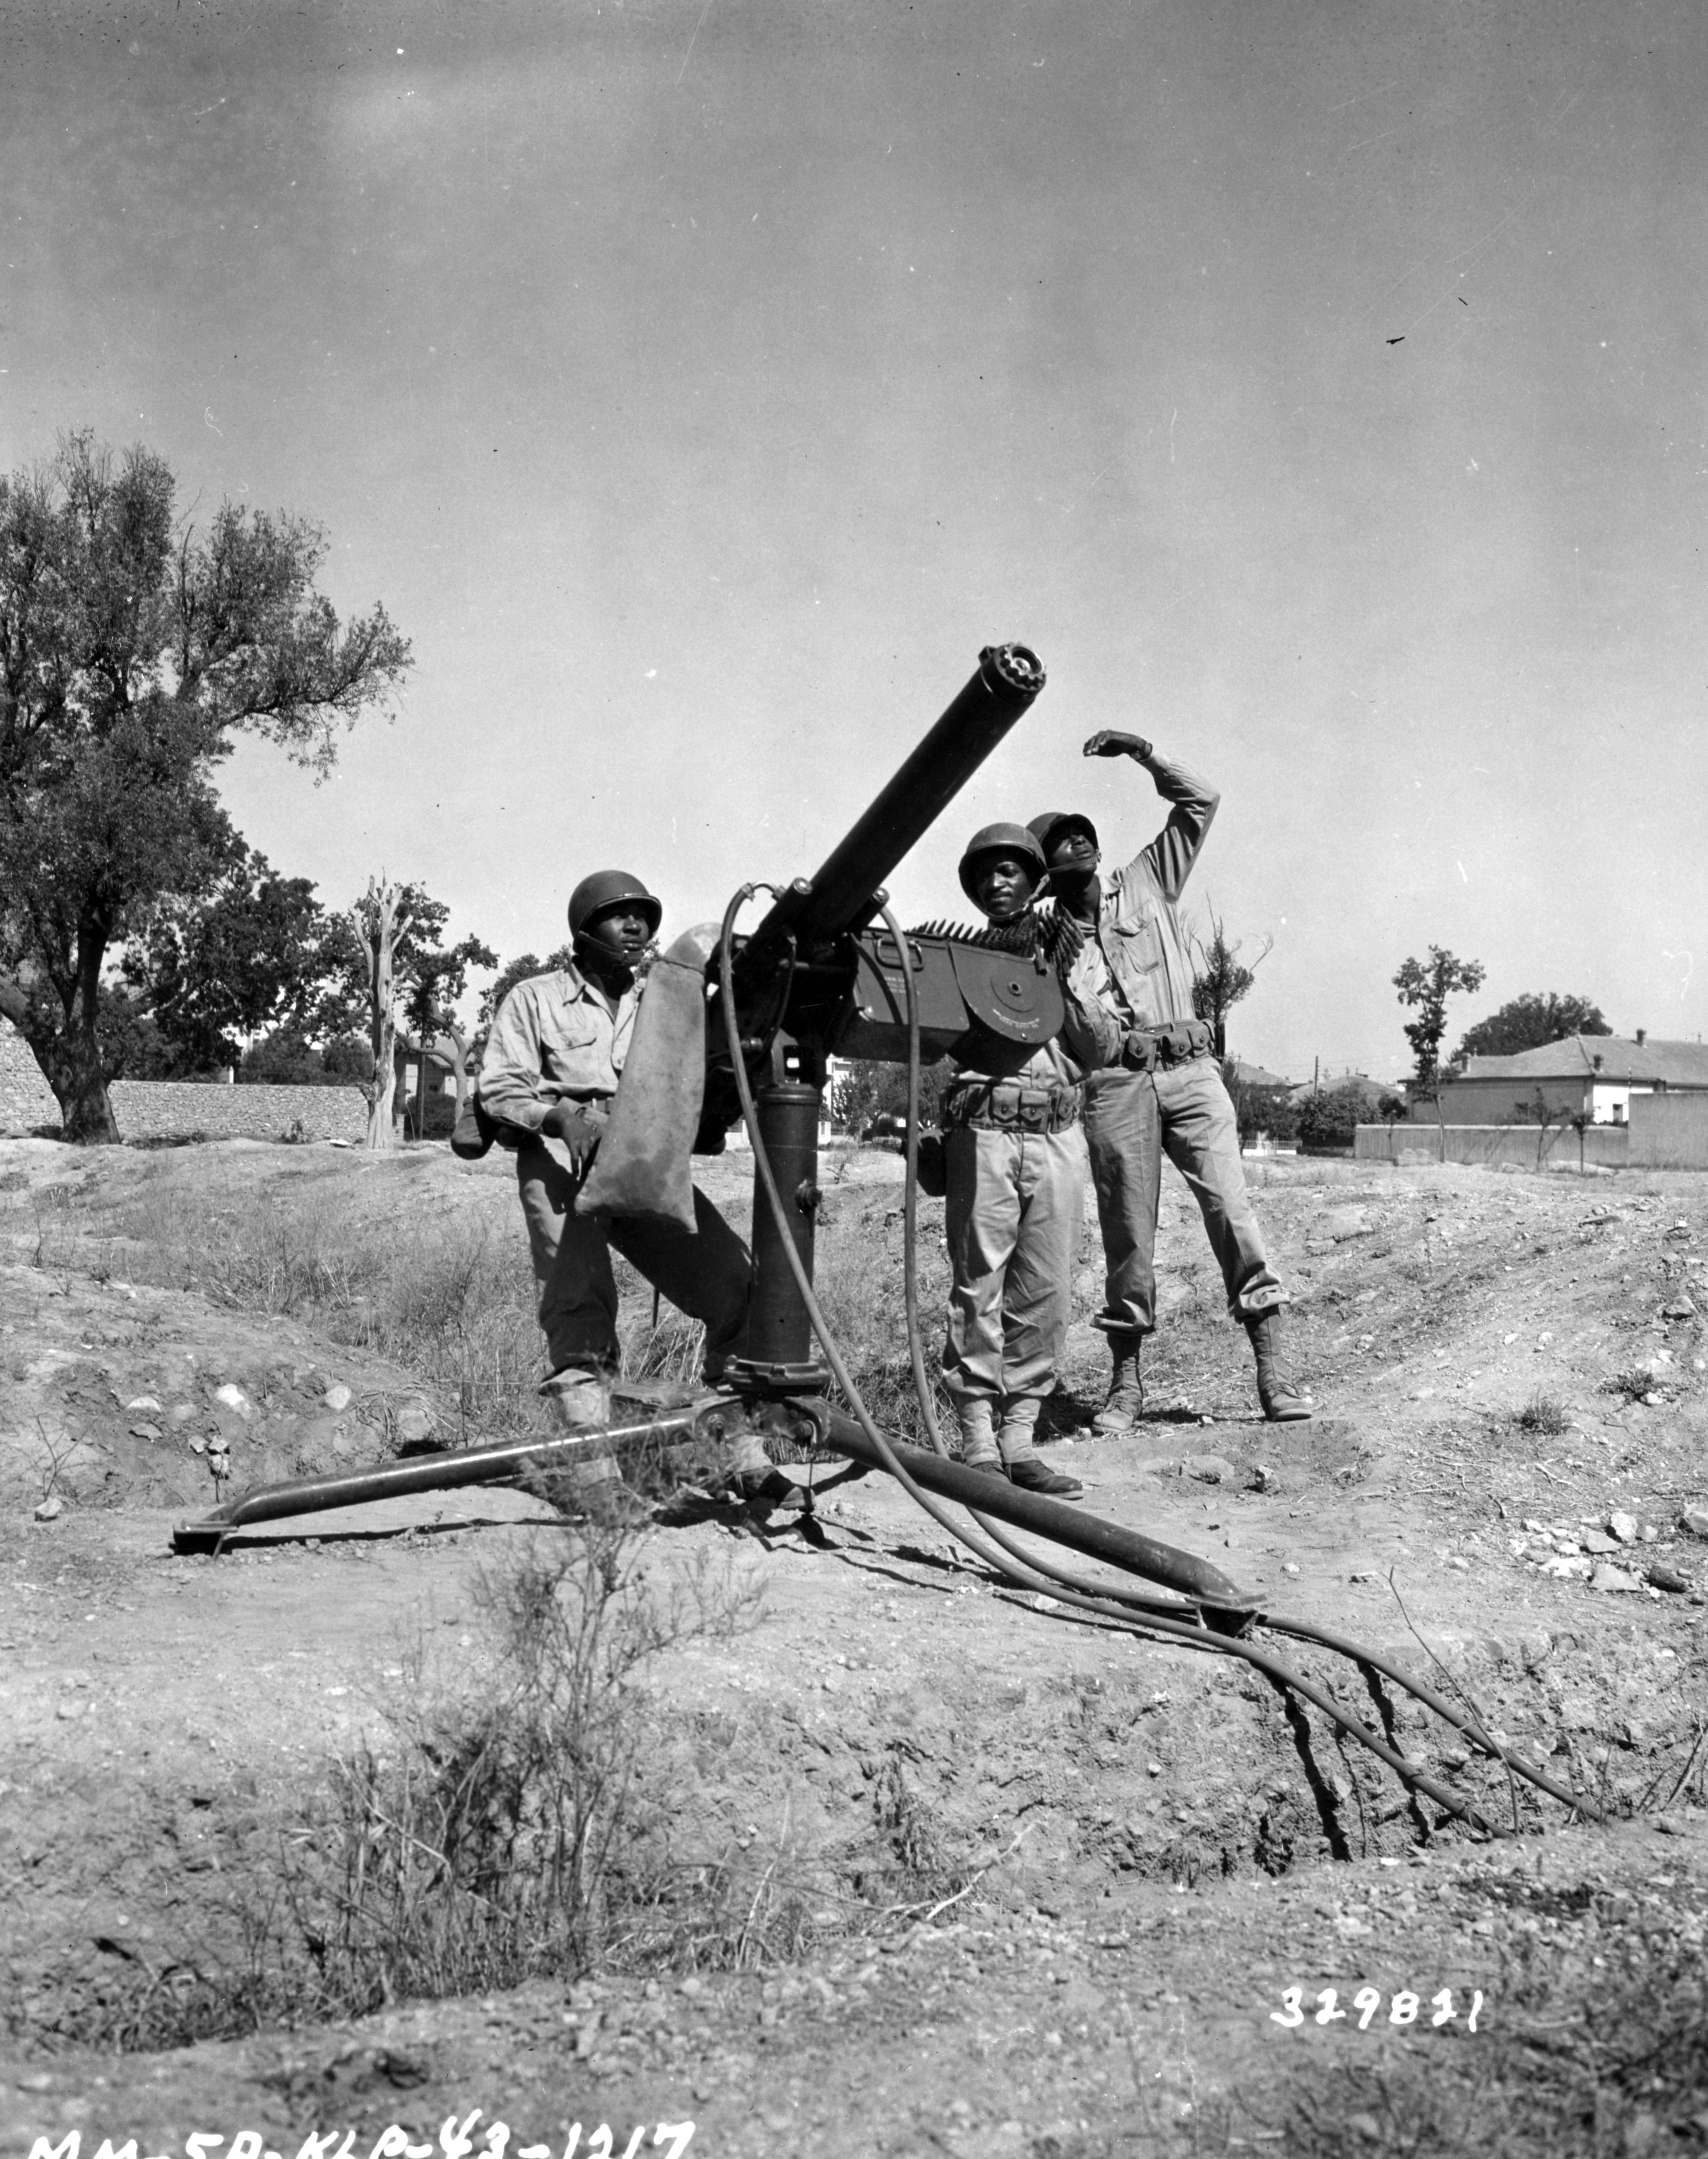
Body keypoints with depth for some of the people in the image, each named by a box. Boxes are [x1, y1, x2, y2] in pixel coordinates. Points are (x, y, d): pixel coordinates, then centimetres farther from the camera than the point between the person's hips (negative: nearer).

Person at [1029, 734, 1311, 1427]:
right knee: (1127, 1232, 1)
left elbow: (1200, 802, 11)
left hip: (1189, 1067, 0)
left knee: (1232, 1208, -8)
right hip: (1115, 1082, 0)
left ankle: (1272, 1370, -7)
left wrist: (1143, 754, 4)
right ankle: (1126, 1381, 11)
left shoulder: (1147, 883, 16)